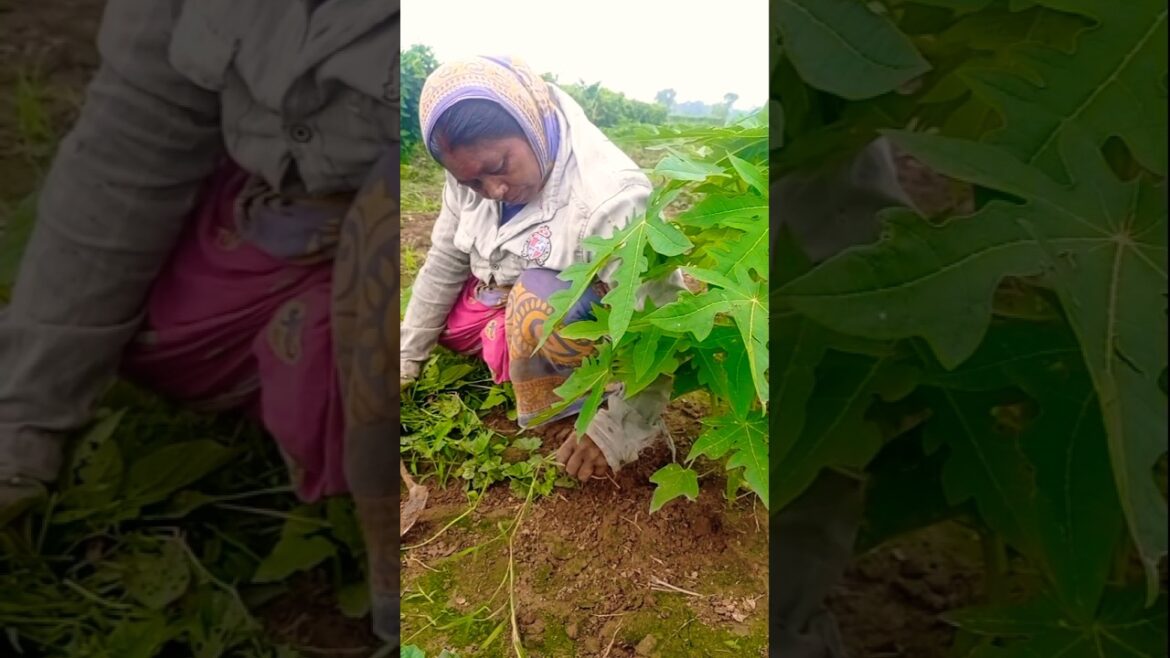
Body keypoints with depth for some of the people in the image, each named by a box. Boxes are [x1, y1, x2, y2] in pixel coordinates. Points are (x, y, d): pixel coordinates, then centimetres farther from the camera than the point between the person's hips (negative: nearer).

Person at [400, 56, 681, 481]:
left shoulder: (612, 199, -34)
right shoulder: (474, 171, -11)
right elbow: (445, 262, 0)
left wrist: (618, 430, -34)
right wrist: (406, 357, 5)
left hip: (579, 328, -8)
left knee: (540, 295, -37)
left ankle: (565, 409, -14)